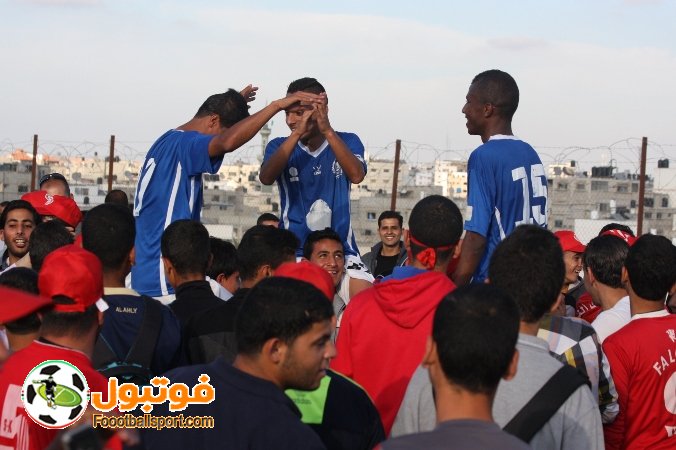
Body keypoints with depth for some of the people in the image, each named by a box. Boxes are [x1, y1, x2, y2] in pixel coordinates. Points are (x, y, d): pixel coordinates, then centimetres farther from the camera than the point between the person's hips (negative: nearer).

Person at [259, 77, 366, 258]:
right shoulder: (279, 146, 7)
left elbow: (356, 176, -14)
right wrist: (297, 133, -21)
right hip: (293, 251, 0)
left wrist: (327, 131, -21)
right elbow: (266, 178, -14)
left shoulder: (348, 142, 6)